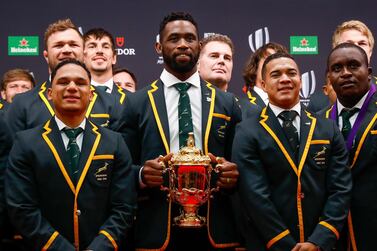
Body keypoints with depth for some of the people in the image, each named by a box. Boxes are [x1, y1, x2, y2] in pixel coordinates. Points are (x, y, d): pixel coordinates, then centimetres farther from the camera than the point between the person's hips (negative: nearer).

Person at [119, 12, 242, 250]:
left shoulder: (227, 103, 8)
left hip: (215, 228, 2)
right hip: (157, 229, -1)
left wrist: (233, 174, -11)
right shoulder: (137, 103, 4)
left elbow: (239, 164, 10)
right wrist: (142, 174, -17)